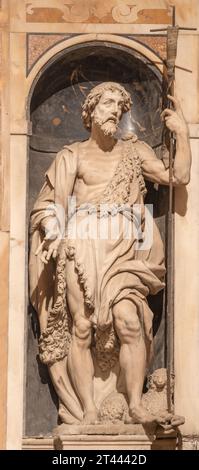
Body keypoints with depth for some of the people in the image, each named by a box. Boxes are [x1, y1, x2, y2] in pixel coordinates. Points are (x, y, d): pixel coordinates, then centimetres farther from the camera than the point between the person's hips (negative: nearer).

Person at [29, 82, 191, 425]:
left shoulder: (134, 152, 19)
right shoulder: (73, 156, 14)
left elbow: (178, 176, 10)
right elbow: (49, 205, 10)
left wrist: (182, 133, 6)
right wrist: (54, 234, -8)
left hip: (123, 250, 1)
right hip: (82, 247, -1)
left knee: (129, 321, -18)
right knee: (82, 327, -11)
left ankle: (135, 406, -16)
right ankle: (88, 413, -12)